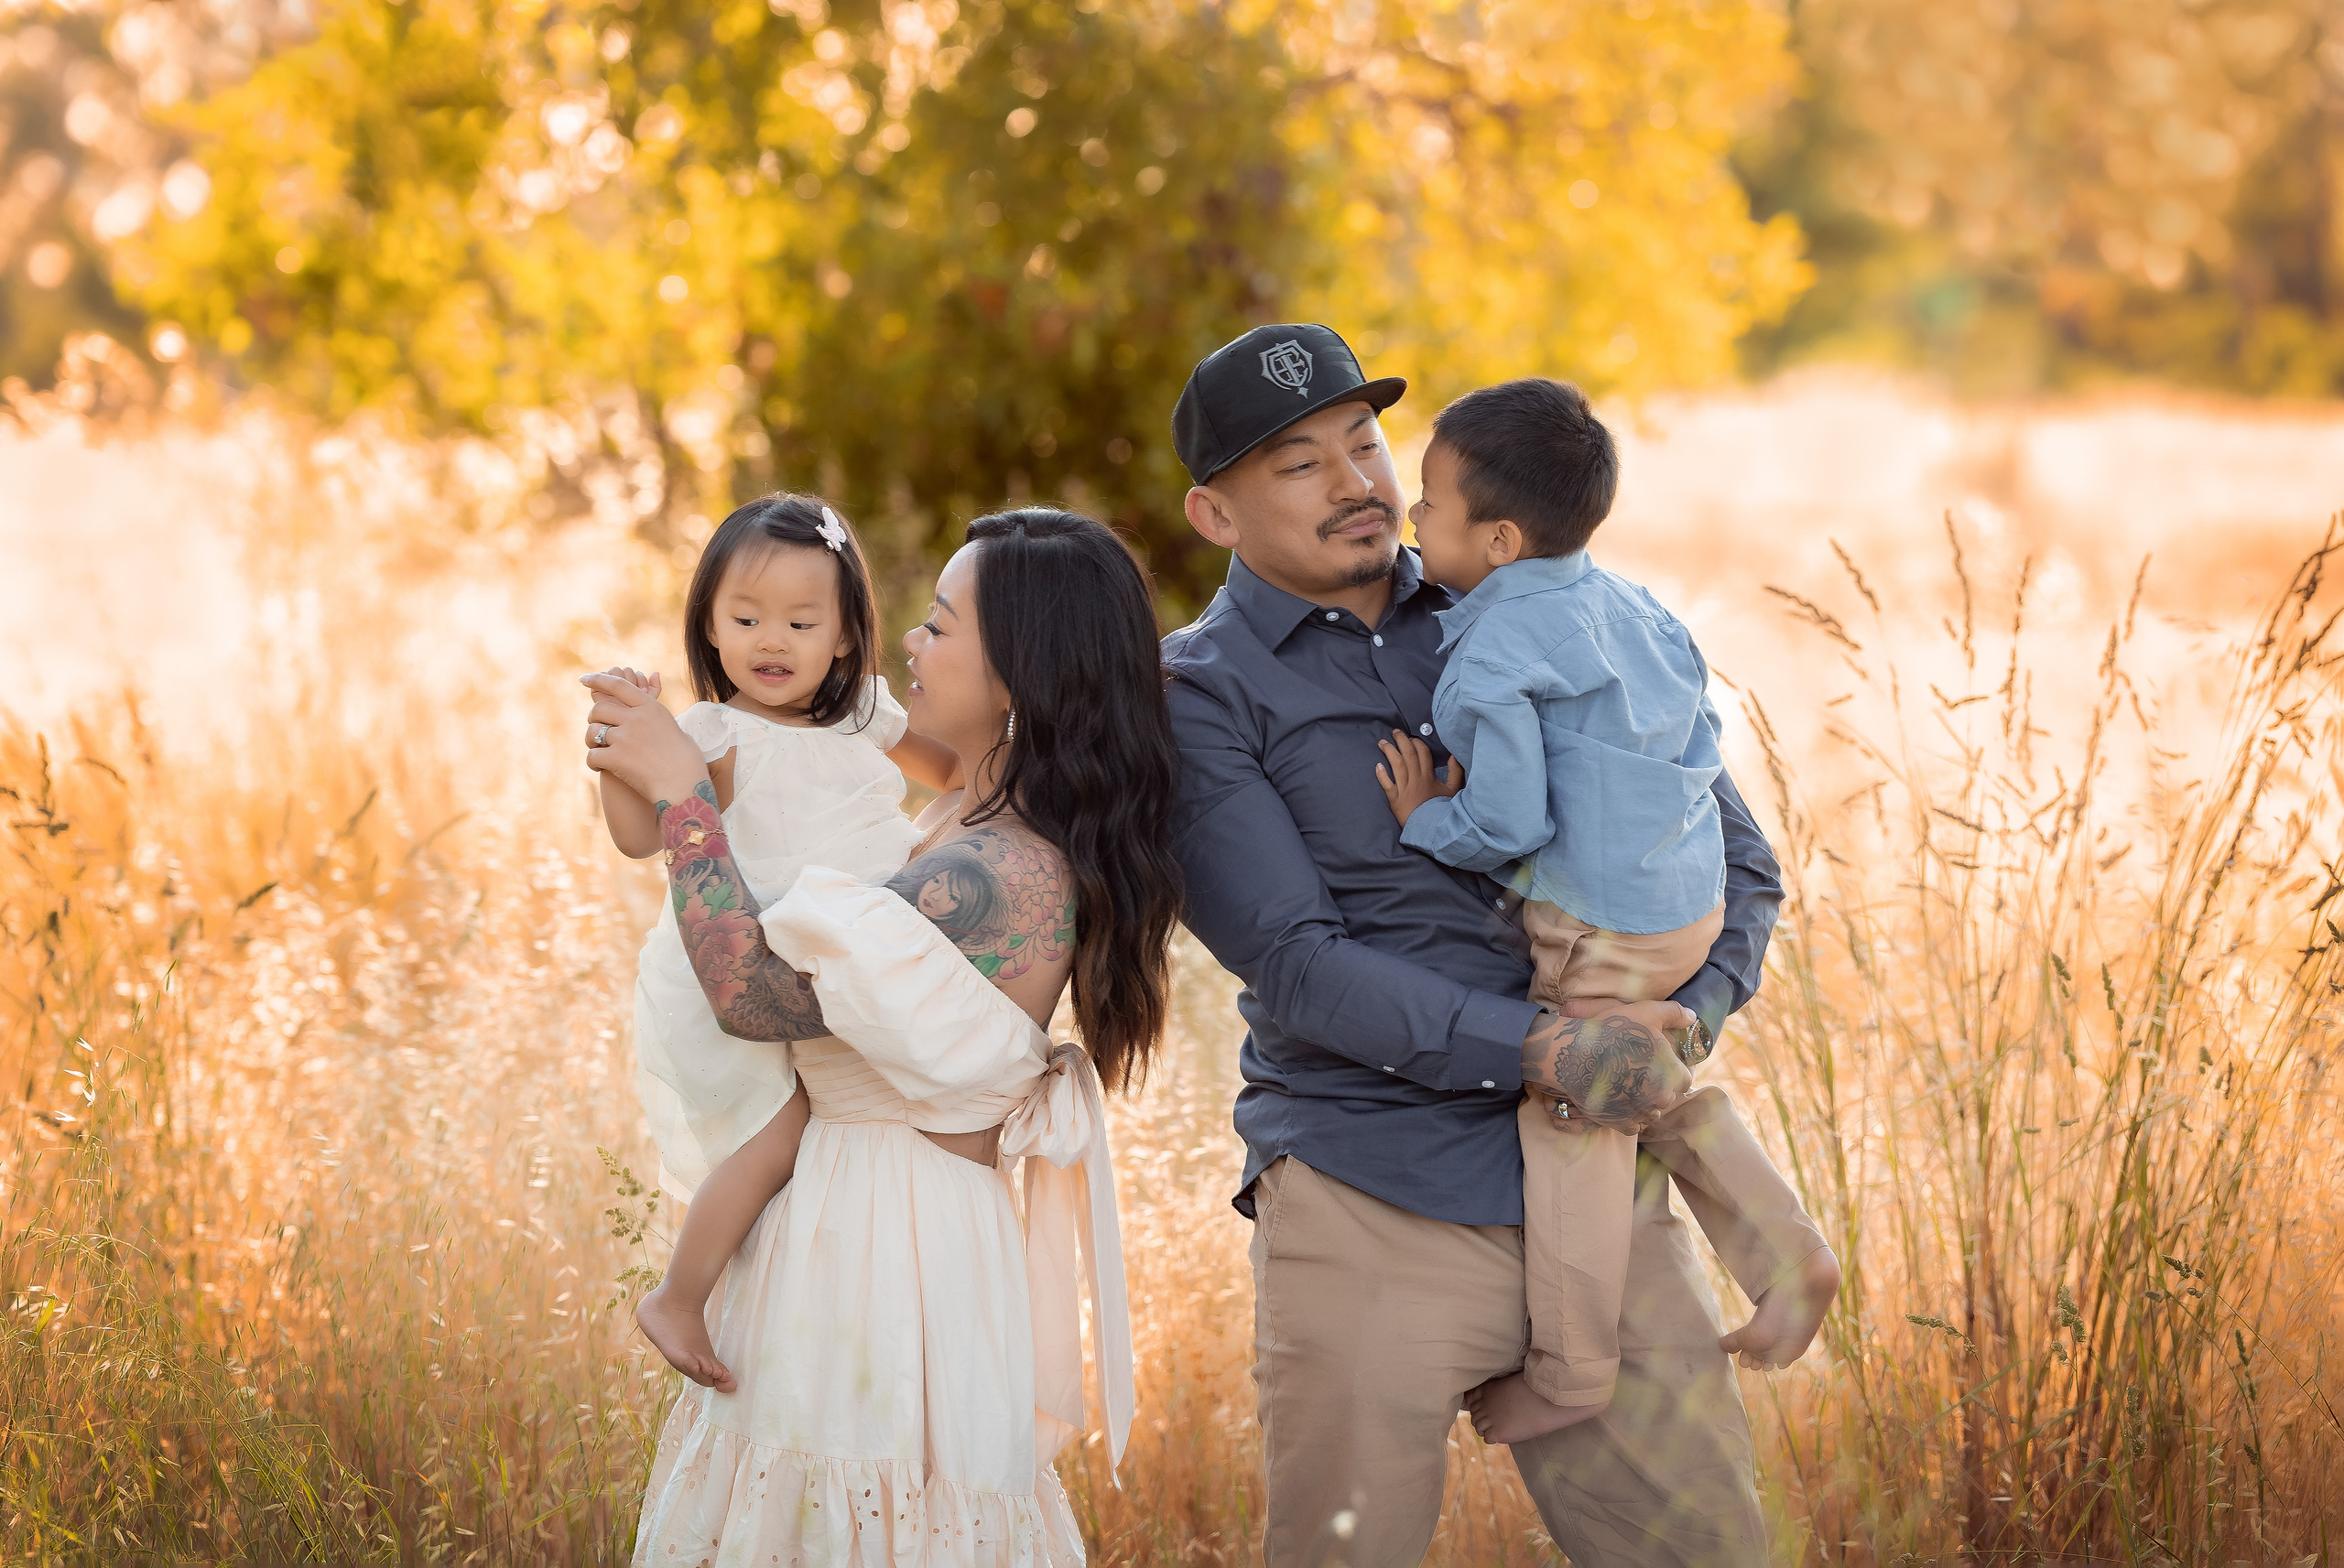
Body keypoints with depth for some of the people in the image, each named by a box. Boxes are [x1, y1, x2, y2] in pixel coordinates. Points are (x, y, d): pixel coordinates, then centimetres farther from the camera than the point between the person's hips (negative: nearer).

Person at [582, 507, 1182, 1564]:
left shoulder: (1003, 875, -24)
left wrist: (682, 792, -17)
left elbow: (753, 991, -25)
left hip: (884, 1244, -10)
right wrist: (667, 785, 14)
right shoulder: (972, 823, 7)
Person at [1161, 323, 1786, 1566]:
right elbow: (1294, 960, -12)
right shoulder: (1198, 696, 0)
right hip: (1374, 1210, -4)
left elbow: (1733, 858, 12)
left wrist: (1681, 1023, -8)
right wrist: (1539, 1049, -21)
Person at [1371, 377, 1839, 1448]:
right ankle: (1783, 1257, 25)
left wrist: (1425, 819, -4)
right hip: (1692, 899, 9)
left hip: (1599, 931, -9)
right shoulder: (1626, 606, 7)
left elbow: (1507, 824, -21)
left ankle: (1569, 1364, 13)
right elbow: (1698, 740, 16)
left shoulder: (1491, 659, -18)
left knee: (1571, 1122, 3)